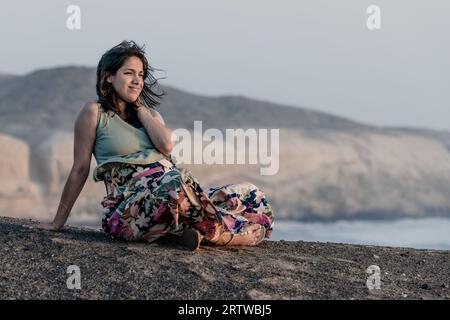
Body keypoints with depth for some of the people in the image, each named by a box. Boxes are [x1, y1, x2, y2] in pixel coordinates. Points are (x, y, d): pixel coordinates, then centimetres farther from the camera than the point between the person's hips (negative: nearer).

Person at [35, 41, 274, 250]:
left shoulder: (151, 115, 22)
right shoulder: (94, 113, 4)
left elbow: (166, 145, 0)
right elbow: (80, 170, 4)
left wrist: (140, 107, 7)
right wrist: (57, 223, 3)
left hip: (168, 196, 7)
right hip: (129, 209, -7)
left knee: (252, 195, -4)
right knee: (177, 181, -40)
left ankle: (195, 230, -17)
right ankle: (212, 231, -18)